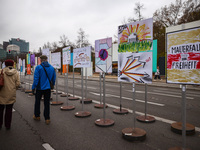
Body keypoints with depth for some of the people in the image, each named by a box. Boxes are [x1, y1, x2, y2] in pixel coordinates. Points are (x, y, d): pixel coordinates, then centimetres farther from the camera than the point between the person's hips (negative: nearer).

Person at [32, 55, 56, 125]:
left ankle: (37, 116, 31)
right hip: (48, 88, 3)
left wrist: (33, 88, -6)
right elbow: (54, 78, 8)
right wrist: (51, 85, 20)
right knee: (47, 103, 7)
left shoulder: (38, 67, -11)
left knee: (37, 102, 17)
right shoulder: (52, 67, 2)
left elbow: (36, 79, -14)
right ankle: (47, 119, 10)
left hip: (39, 88, -3)